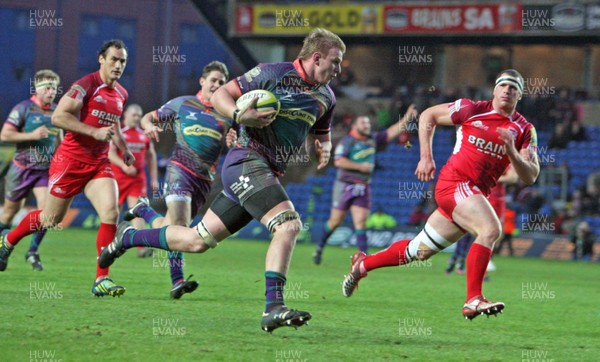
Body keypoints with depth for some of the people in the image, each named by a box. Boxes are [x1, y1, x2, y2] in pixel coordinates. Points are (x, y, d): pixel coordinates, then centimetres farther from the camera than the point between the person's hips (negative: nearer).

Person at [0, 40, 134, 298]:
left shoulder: (121, 95, 11)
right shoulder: (86, 85, -14)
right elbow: (58, 116, -21)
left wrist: (124, 149, 23)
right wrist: (94, 132, -25)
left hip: (99, 163, 6)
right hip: (71, 160, -6)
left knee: (111, 212, -16)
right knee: (51, 218, 7)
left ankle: (102, 280, -14)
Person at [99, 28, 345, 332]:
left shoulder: (325, 97, 13)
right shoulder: (273, 73, -8)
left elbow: (319, 137, 27)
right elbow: (220, 95, -3)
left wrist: (323, 149, 3)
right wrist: (239, 115, -23)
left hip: (268, 174, 8)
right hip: (246, 161, -8)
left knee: (198, 241, 10)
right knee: (289, 224, -26)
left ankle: (129, 237, 30)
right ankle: (273, 308, -28)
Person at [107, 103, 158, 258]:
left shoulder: (144, 135, 12)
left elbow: (151, 156, 19)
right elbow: (110, 153, -10)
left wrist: (154, 178, 14)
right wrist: (124, 165, -26)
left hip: (138, 178, 2)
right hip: (118, 176, -2)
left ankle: (141, 247, -21)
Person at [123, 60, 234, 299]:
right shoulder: (182, 104, 8)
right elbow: (149, 117, 16)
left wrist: (233, 142, -11)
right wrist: (149, 126, -8)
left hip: (206, 178, 4)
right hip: (180, 167, -4)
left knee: (169, 229, 10)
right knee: (178, 223, -22)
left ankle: (144, 210, 41)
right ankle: (177, 281, -21)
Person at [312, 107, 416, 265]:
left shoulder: (373, 140, 10)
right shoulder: (347, 141, -8)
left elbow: (392, 132, 8)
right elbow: (338, 161, -18)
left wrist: (406, 119, -3)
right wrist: (360, 166, -19)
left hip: (363, 188, 4)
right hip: (345, 185, -4)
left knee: (360, 222, -6)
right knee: (335, 221, 3)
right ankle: (319, 248, 22)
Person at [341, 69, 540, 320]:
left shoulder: (524, 130, 6)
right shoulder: (472, 110, -2)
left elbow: (530, 177, 0)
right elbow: (428, 116, 12)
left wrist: (512, 153, -18)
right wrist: (426, 157, 3)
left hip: (477, 194, 5)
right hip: (453, 183, -5)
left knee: (420, 251, 14)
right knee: (491, 229, -30)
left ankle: (363, 264, 35)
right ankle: (473, 300, -31)